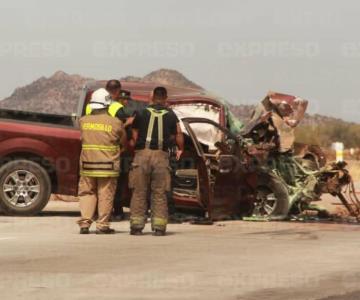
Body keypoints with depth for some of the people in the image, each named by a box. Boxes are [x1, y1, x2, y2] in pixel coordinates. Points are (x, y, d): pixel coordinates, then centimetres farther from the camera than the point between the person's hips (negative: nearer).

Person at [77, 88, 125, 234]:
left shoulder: (83, 121, 2)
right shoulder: (116, 123, -6)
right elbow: (123, 141, 5)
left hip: (87, 164, 3)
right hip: (108, 166, -2)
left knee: (87, 193, 12)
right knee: (105, 195, 5)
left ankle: (84, 223, 3)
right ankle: (102, 225, 5)